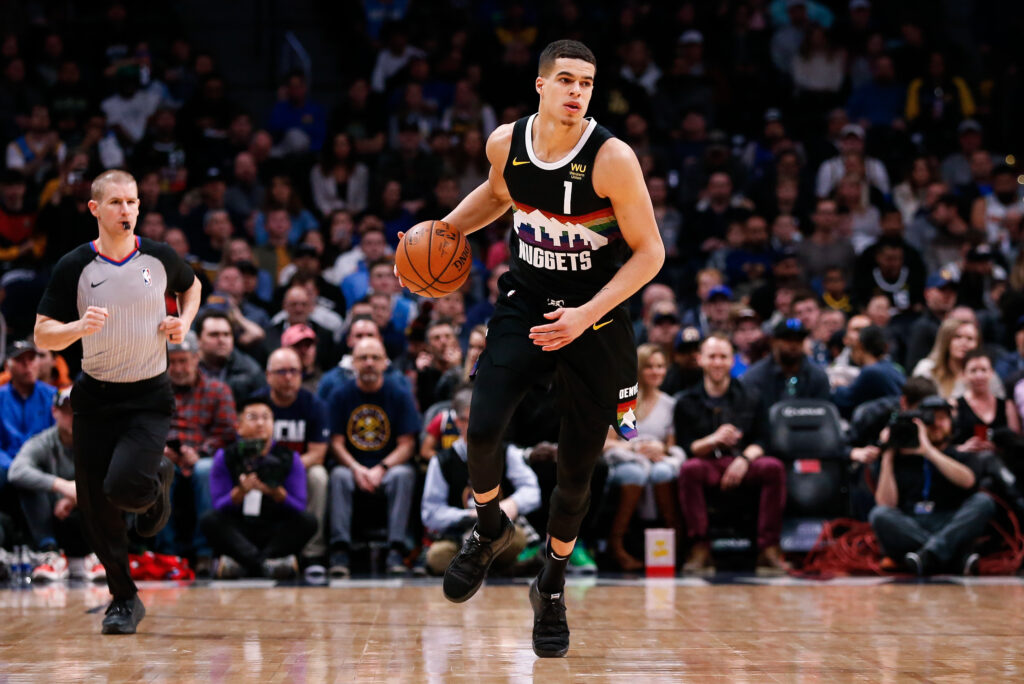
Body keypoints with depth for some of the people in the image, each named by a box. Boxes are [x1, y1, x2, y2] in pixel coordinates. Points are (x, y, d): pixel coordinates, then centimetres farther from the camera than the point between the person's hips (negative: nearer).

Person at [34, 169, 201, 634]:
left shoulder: (160, 258, -1)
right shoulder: (73, 267, -5)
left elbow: (191, 285, 22)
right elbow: (43, 336, -5)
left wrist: (184, 321, 2)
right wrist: (80, 327, -25)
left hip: (150, 398, -1)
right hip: (96, 398, 1)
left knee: (124, 486, -23)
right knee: (96, 508, 2)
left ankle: (157, 481, 15)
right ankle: (124, 600, 21)